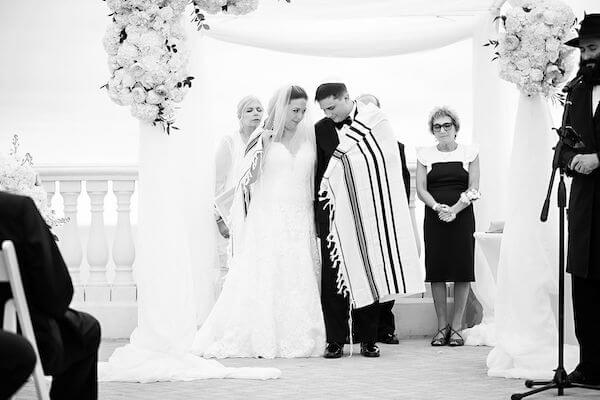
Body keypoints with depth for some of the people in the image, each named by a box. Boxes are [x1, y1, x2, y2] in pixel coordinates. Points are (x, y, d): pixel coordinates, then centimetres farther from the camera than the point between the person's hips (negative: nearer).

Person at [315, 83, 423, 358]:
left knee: (368, 275, 3)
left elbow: (391, 166, 3)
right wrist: (318, 212, 3)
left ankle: (368, 340, 11)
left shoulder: (376, 122, 0)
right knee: (333, 277, -2)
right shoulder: (321, 130, 4)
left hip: (368, 211, -1)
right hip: (335, 212, 1)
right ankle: (335, 340, 4)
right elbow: (318, 173, 9)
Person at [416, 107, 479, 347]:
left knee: (462, 271, -3)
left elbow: (473, 190, -1)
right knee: (437, 271, -2)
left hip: (462, 217, -1)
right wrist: (437, 207, -16)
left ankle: (456, 327, 3)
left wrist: (455, 209, -16)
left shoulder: (469, 153, 6)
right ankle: (442, 326, 6)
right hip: (434, 217, 1)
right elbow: (421, 189, 2)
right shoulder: (425, 155, 9)